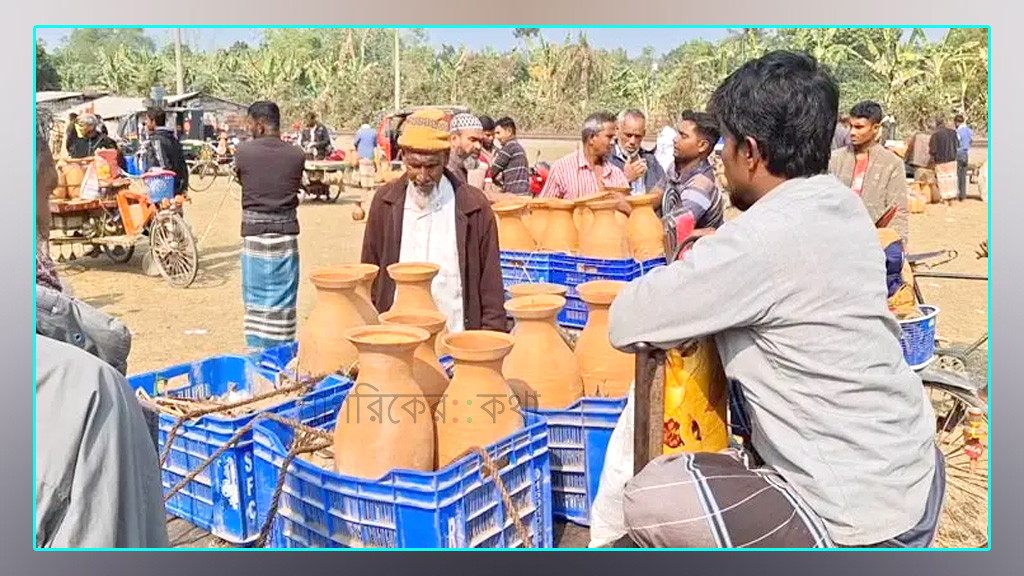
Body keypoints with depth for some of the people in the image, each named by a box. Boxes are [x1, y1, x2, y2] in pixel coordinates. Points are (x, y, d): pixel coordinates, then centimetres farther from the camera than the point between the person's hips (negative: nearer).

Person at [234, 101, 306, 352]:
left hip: (254, 235, -1)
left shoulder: (244, 151, -6)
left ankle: (256, 352, 14)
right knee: (283, 303, 7)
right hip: (286, 235, 1)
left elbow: (240, 179, 8)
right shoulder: (296, 155, -3)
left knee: (256, 300, 9)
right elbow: (296, 187, 6)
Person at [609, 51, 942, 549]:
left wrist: (681, 281, 2)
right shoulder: (842, 206, 2)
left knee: (647, 501, -6)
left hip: (861, 525, -9)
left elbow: (625, 324, -17)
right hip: (913, 480, 9)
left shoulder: (762, 238, -24)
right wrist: (710, 263, 6)